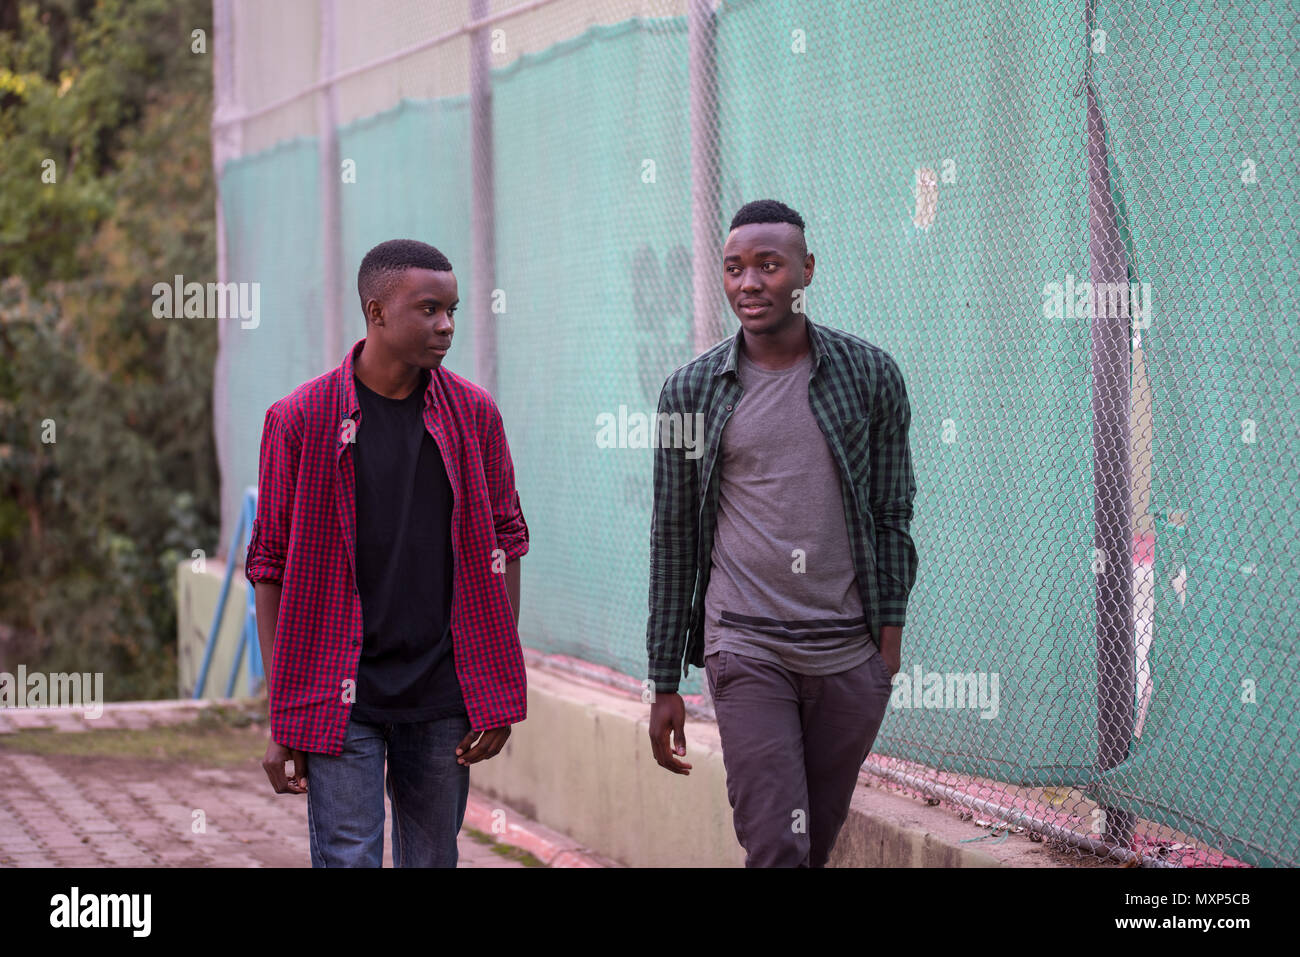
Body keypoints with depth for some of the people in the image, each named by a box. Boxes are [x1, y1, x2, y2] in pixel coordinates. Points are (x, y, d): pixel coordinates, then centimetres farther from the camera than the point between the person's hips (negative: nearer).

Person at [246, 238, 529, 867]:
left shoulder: (472, 414, 4)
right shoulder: (299, 420, -3)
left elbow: (503, 543, 8)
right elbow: (271, 567, 0)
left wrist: (498, 697, 2)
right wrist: (280, 721, -3)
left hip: (442, 697, 3)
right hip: (339, 701, -3)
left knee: (431, 860, 8)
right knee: (347, 861, -7)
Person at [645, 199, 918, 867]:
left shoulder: (870, 375, 2)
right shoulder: (692, 390, 2)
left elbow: (892, 511, 9)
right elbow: (672, 539, 7)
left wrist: (891, 628, 0)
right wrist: (664, 684, 6)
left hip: (850, 654, 1)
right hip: (746, 649, -1)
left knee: (819, 842, 10)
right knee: (776, 848, -11)